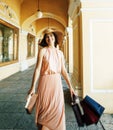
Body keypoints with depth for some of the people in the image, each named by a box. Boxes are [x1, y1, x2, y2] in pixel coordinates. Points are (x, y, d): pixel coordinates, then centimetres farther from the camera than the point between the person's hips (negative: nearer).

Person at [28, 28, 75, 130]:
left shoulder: (60, 53, 8)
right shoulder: (43, 51, -4)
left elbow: (63, 71, 9)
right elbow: (38, 68, -9)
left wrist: (70, 86, 7)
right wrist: (33, 86, -14)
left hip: (57, 82, 4)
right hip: (45, 81, -3)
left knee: (58, 108, 10)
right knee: (45, 108, 6)